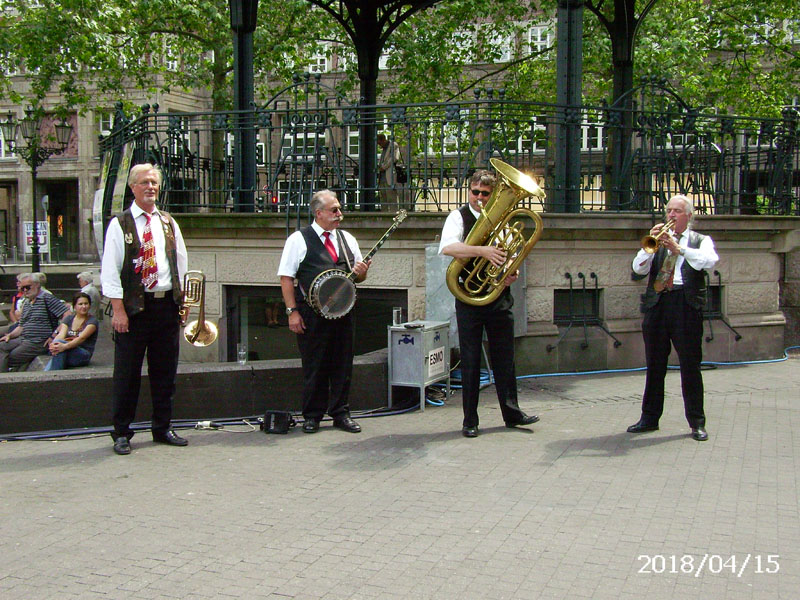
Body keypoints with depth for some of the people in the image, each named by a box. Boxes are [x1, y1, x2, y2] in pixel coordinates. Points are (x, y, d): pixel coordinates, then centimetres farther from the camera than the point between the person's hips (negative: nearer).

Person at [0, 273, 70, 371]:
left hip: (39, 342, -8)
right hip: (23, 339, 8)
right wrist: (10, 335, 5)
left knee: (10, 358, -14)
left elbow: (67, 315, -15)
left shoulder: (47, 298, -6)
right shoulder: (26, 303, 21)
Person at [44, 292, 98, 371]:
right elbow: (61, 334, -4)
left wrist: (65, 346, -35)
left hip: (83, 355, -3)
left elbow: (82, 338, -18)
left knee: (59, 342, -30)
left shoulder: (92, 321, -2)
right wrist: (53, 345, -28)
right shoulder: (68, 319, 14)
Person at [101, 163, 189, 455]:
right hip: (134, 307, -4)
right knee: (127, 374, 1)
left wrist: (182, 300, 8)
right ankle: (121, 433, 11)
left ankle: (163, 428, 21)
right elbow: (110, 271, -5)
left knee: (165, 371, 10)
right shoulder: (120, 225, -1)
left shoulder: (168, 223, 14)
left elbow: (182, 264, 16)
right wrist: (118, 309, -12)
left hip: (167, 305, 4)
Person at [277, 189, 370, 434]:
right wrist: (292, 312, -12)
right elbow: (286, 278, -5)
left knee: (342, 365, 8)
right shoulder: (299, 239, -1)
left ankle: (340, 413, 19)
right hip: (312, 315, -4)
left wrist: (361, 273, -4)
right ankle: (312, 416, 14)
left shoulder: (347, 239, 14)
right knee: (314, 366, 2)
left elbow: (358, 277, 21)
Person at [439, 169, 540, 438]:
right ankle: (470, 420, 11)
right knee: (470, 361, 2)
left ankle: (511, 412, 24)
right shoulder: (458, 217, -3)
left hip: (499, 297, 4)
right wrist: (482, 250, -32)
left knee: (504, 358, 11)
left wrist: (512, 273, -5)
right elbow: (447, 247, -22)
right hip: (469, 299, -4)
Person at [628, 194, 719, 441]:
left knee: (690, 365, -2)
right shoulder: (658, 241, 17)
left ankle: (697, 423, 6)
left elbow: (709, 260, -12)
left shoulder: (701, 241, 10)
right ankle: (649, 418, 17)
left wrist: (678, 248, -21)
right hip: (657, 303, 3)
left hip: (686, 304, -3)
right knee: (654, 365, 8)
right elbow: (638, 268, 4)